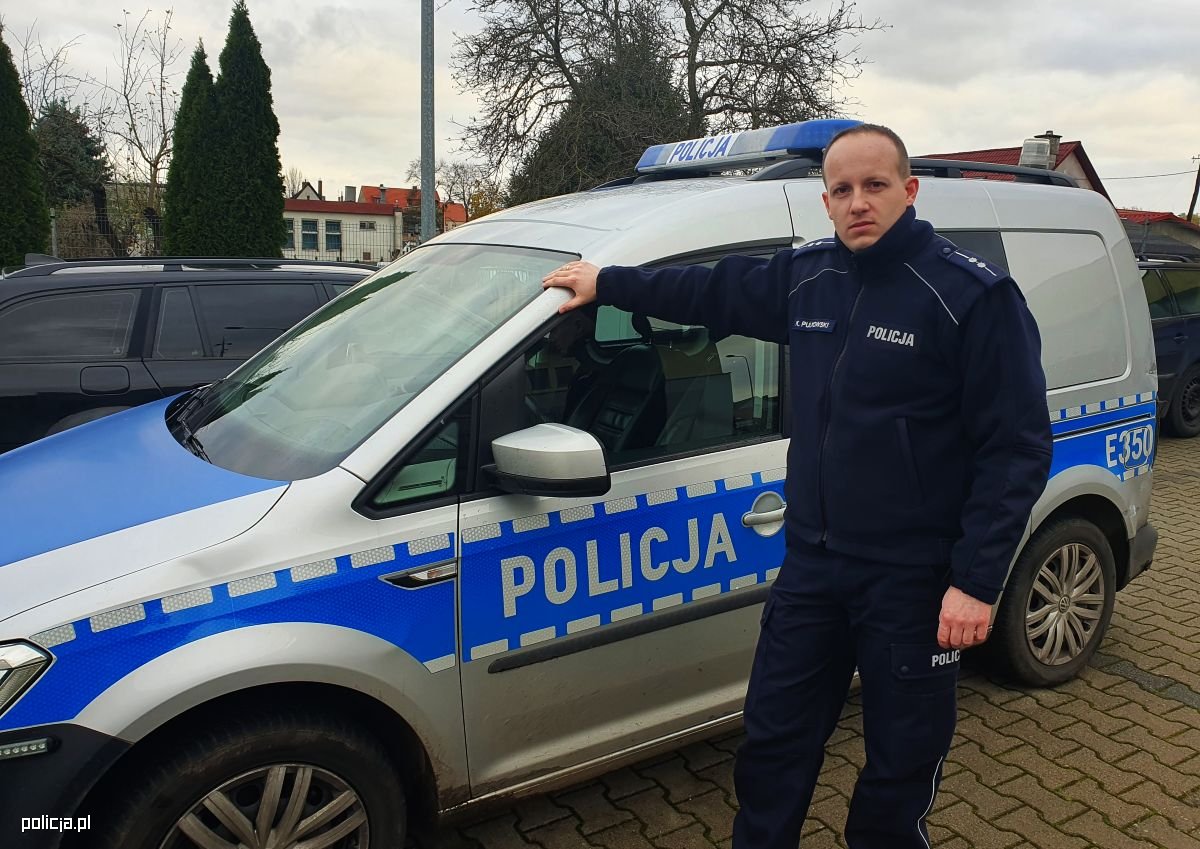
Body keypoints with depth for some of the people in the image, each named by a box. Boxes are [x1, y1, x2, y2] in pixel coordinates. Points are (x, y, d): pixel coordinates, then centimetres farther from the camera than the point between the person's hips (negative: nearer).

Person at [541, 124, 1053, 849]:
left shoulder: (975, 295, -12)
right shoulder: (808, 276, 4)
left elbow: (1017, 448, -13)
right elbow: (714, 292, 20)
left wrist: (978, 582, -18)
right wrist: (606, 283, 24)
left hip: (913, 580, -5)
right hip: (812, 563, 5)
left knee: (902, 762, 13)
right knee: (774, 741, 16)